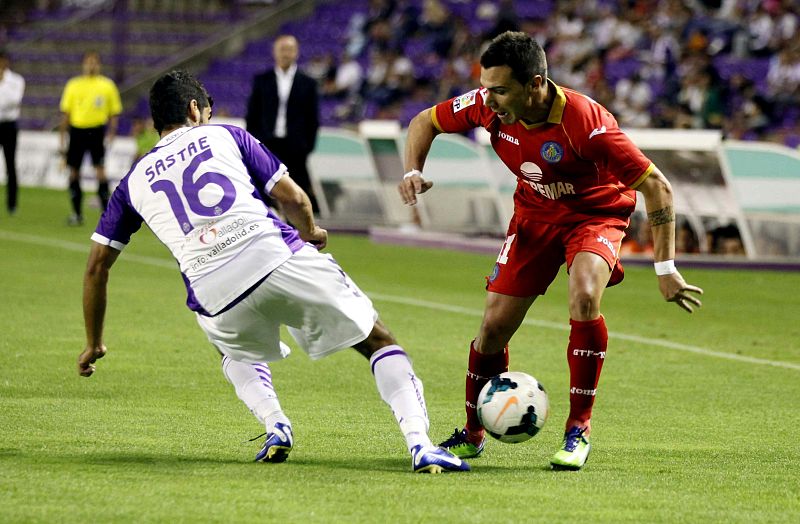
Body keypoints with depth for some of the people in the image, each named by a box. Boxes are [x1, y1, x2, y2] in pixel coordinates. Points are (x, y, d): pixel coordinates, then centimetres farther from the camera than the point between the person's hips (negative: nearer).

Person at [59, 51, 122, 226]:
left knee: (100, 170, -11)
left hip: (97, 131, -2)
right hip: (77, 130, 2)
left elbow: (114, 112, 6)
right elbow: (66, 112, 9)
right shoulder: (73, 85, 6)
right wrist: (63, 135, 5)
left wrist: (111, 133, -5)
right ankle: (77, 213, 16)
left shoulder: (107, 85, 3)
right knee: (74, 172, 5)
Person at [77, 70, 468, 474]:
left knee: (237, 353, 37)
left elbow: (97, 264, 23)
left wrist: (94, 344, 33)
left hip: (215, 297, 2)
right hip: (277, 256, -2)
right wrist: (310, 233, 34)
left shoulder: (134, 180, 24)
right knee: (378, 341, 12)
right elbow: (293, 199, 12)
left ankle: (275, 426, 10)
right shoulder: (225, 136, 19)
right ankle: (419, 442, -9)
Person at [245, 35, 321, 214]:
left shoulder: (308, 83, 6)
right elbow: (252, 116, 9)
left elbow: (313, 120, 6)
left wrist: (309, 148, 0)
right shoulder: (261, 80, 9)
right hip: (267, 145, 1)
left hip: (296, 148, -1)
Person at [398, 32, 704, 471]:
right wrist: (413, 171, -20)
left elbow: (656, 187, -28)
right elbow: (425, 121, 0)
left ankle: (579, 429, -16)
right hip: (534, 214, 4)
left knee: (584, 298, -32)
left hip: (596, 213, -4)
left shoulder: (583, 120, -35)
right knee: (494, 326, -2)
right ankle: (472, 434, 23)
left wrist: (665, 268, -28)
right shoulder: (489, 106, -21)